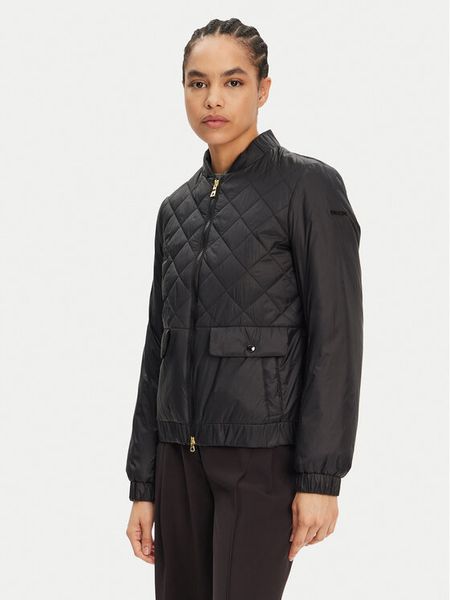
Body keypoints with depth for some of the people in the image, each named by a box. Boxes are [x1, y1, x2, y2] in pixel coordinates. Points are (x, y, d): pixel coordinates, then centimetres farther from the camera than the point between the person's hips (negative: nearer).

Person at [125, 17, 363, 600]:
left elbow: (336, 335, -10)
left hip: (264, 456, -5)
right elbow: (159, 347, 13)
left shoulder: (307, 186, -5)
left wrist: (321, 476, -15)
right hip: (182, 454, 6)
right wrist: (143, 484, 11)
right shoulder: (177, 208, 12)